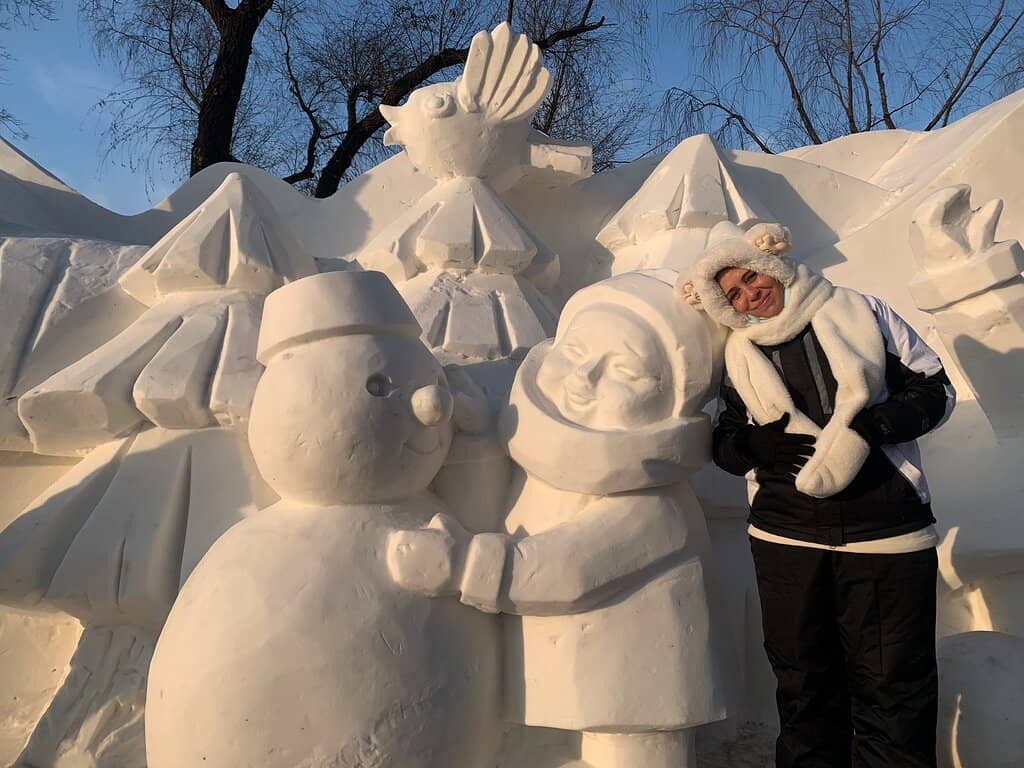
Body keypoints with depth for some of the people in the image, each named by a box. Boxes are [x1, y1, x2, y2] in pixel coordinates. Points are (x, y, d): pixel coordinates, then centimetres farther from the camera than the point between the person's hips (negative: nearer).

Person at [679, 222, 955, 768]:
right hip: (786, 537, 2)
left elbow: (936, 390, 3)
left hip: (885, 534, -2)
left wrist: (866, 426, -14)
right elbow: (724, 442, 9)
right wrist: (761, 442, -13)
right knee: (804, 685, 14)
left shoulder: (860, 312, 3)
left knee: (891, 687, 4)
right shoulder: (738, 354, 8)